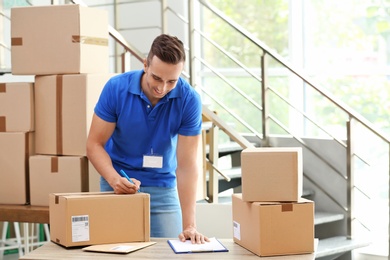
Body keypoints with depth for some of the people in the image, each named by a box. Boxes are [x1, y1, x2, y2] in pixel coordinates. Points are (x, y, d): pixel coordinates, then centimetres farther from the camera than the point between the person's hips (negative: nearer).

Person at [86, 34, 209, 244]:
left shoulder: (189, 99, -20)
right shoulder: (116, 88, -19)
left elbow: (187, 163, -20)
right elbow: (94, 144, -12)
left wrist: (189, 225, -26)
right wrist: (114, 179, -32)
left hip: (163, 189, 0)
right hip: (119, 186, 0)